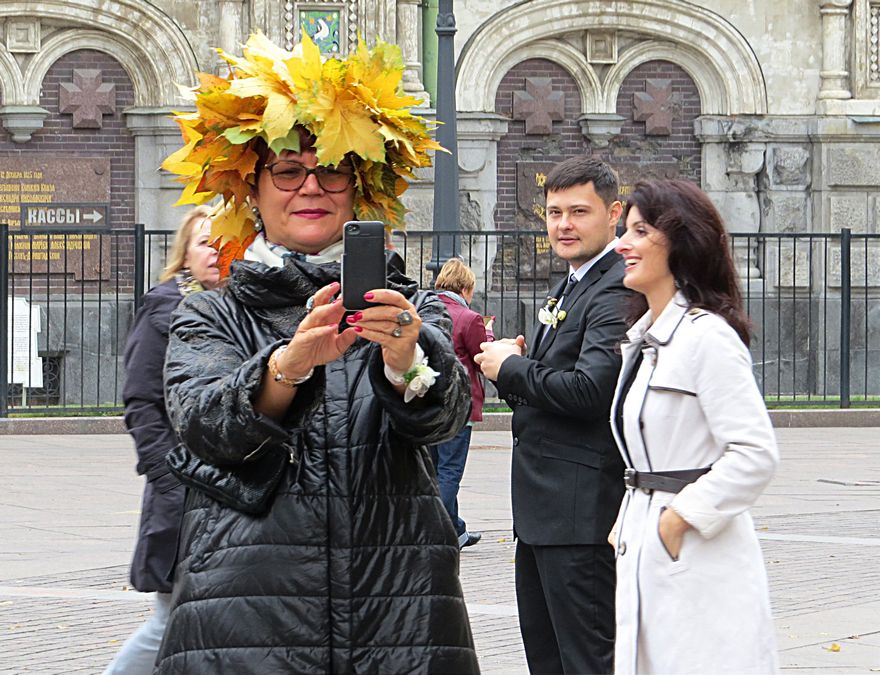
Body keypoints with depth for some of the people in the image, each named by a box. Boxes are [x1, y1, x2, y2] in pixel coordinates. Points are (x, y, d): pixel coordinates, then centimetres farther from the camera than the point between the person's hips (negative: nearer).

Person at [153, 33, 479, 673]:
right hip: (246, 615, -1)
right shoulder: (209, 319, 8)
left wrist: (406, 362, -32)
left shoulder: (412, 308, 9)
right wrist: (290, 363, -30)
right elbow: (205, 424, -11)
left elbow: (445, 415, -10)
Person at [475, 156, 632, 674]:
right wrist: (517, 365, 0)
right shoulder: (572, 287, 18)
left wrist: (510, 368, -11)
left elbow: (589, 389, -27)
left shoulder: (616, 291, -15)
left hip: (581, 511, -11)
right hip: (542, 509, 11)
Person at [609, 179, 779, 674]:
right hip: (646, 551, 9)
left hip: (700, 561, -9)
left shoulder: (707, 336, -14)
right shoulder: (643, 338, 15)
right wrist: (628, 523, 10)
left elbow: (756, 453, -20)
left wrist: (679, 519, -17)